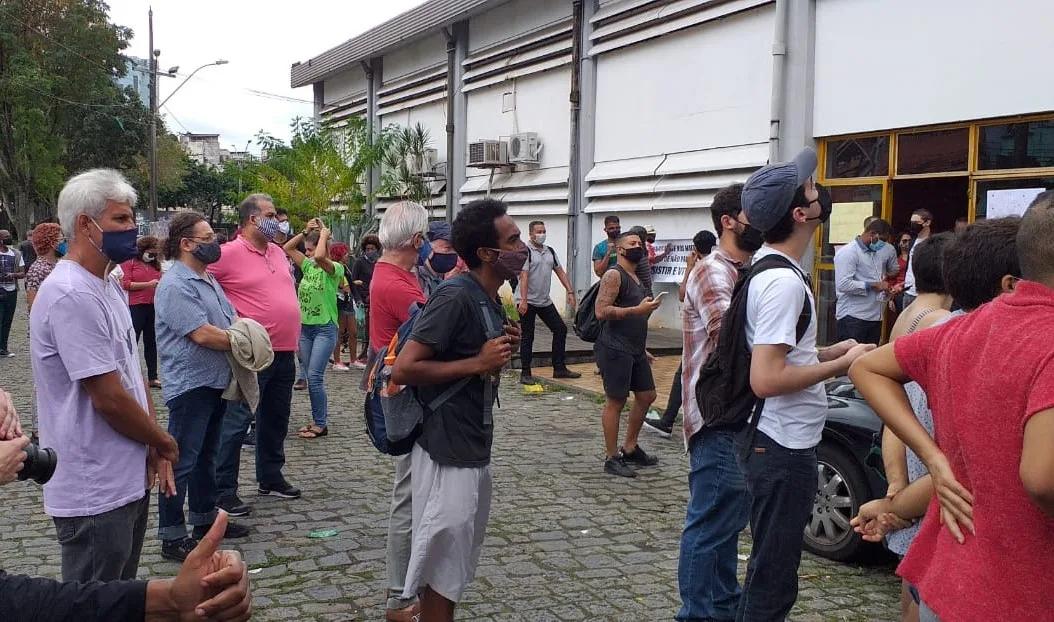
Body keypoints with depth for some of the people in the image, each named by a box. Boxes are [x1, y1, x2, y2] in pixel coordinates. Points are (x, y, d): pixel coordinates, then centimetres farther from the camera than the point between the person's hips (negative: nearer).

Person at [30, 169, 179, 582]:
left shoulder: (108, 287, 11)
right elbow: (108, 397, -22)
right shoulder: (72, 295, -21)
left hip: (128, 480, 9)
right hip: (95, 495, -9)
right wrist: (165, 442, -6)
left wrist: (153, 449, 5)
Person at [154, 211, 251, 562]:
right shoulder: (176, 285, -17)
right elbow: (202, 334, -23)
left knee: (206, 456, 19)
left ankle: (204, 519, 32)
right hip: (190, 385, -10)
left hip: (216, 382, 10)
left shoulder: (208, 280, 14)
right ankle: (172, 537, 4)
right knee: (181, 462, -3)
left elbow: (233, 320, 16)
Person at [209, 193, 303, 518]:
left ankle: (270, 478, 31)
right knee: (236, 421, -3)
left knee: (276, 418, 17)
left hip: (285, 352, 8)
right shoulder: (229, 254, -12)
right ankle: (224, 491, 4)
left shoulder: (278, 252, 12)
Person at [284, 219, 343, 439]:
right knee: (311, 377, 9)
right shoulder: (308, 266, 11)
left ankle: (321, 424, -3)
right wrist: (305, 232, 4)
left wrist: (324, 235, -16)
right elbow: (287, 248, 11)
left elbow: (320, 257, -30)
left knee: (314, 376, -12)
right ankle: (318, 420, 18)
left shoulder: (335, 268, -10)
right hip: (305, 327, 7)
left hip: (325, 328, -7)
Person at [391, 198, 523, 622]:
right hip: (447, 450, -9)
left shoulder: (490, 299, 8)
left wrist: (503, 350, 1)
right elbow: (403, 369, -24)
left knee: (460, 557, 20)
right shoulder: (455, 297, -20)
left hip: (475, 447, 9)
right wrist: (478, 363, -22)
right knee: (442, 560, 1)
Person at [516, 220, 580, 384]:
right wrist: (523, 301, -26)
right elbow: (524, 276, -19)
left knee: (560, 329, 6)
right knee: (527, 337, -1)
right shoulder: (526, 251, -11)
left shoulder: (550, 251, 12)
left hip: (545, 301, 7)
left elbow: (560, 272, 14)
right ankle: (525, 374, 6)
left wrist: (570, 292, 5)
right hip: (528, 302, -7)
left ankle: (560, 368, 14)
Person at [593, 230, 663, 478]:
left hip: (635, 350, 10)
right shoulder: (614, 275, -11)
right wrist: (638, 310, -23)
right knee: (615, 401, -3)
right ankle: (612, 458, 6)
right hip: (615, 350, -9)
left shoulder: (636, 277, 18)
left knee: (646, 395, 14)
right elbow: (601, 312, -21)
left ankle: (630, 448, 27)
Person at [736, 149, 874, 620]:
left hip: (769, 439, 10)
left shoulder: (764, 265, 9)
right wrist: (841, 365, -17)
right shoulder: (784, 281, -22)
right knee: (773, 581, 2)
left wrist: (828, 352, 9)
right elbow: (766, 380, -28)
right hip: (784, 446, -10)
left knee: (768, 568, 23)